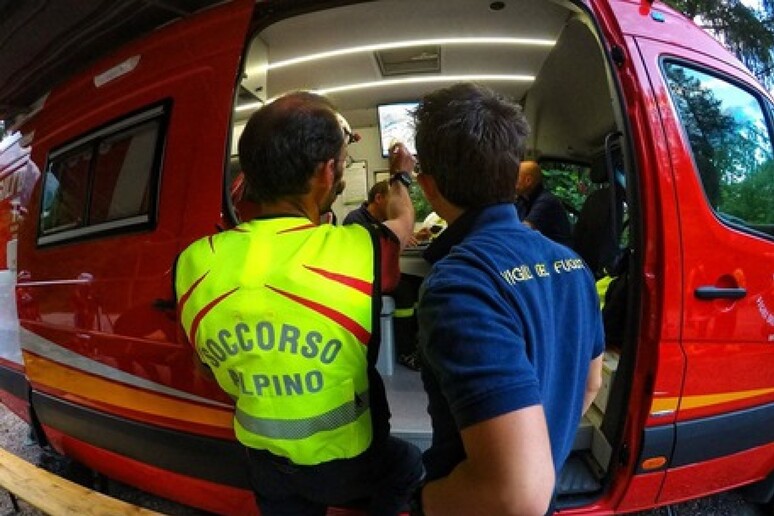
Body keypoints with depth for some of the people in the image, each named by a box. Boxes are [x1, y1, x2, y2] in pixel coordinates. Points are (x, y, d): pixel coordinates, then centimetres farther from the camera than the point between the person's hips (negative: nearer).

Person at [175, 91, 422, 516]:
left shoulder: (191, 263, -18)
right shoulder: (359, 250, -29)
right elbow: (402, 221, -3)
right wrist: (401, 175, 18)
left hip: (263, 463, 4)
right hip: (348, 462, -3)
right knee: (409, 465, 29)